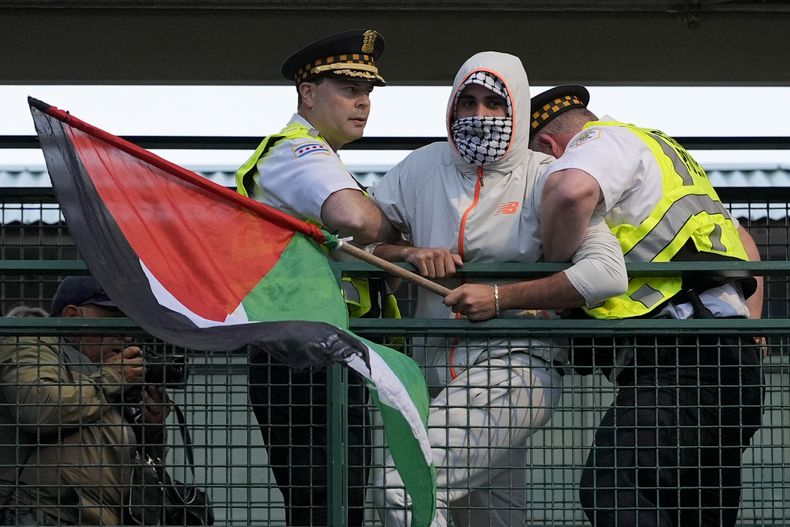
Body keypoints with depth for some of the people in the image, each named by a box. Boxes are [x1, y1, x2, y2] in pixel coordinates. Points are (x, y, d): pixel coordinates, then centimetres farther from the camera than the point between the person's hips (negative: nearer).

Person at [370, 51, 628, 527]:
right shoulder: (425, 167, 10)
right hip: (436, 375, 6)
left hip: (514, 368, -6)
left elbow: (607, 273, -17)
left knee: (400, 487, -23)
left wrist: (500, 298, -19)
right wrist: (408, 252, -9)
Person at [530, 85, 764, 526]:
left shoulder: (607, 139, 3)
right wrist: (746, 329, 34)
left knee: (611, 487, -24)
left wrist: (556, 272, -8)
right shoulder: (661, 151, 33)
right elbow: (744, 245, 40)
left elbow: (571, 191, -23)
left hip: (683, 356, -10)